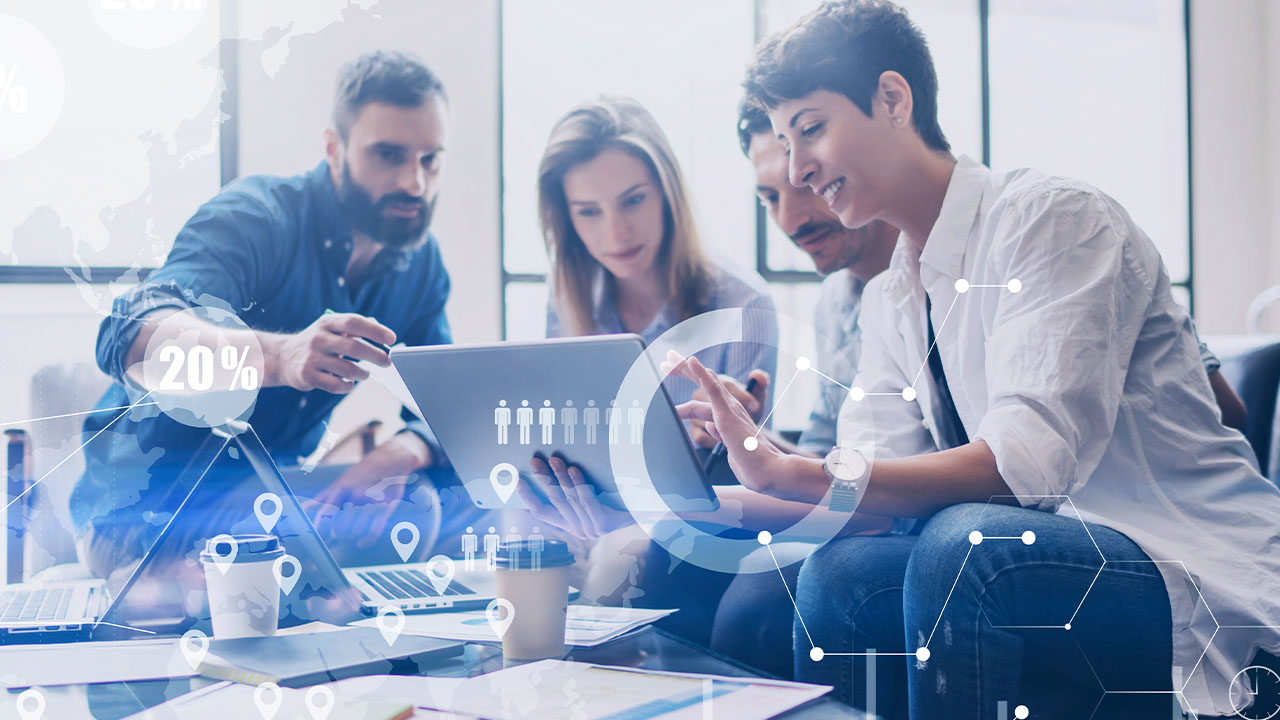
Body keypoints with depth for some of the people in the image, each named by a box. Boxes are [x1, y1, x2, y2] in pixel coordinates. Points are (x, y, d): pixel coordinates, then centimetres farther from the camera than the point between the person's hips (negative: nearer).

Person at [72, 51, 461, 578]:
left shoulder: (421, 262, 0)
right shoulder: (254, 216, -22)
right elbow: (131, 340, -39)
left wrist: (404, 451, -29)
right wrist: (279, 355, -60)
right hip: (146, 510, -5)